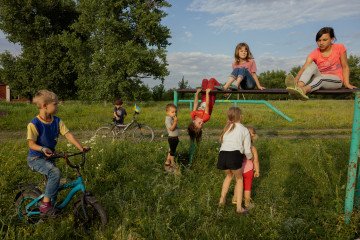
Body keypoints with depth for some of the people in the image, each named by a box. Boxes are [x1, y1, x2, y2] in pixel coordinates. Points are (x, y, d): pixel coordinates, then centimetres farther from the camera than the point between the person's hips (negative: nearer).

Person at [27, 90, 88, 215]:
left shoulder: (57, 121, -6)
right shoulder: (34, 124, -21)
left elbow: (68, 135, -11)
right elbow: (31, 143, -20)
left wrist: (80, 147, -21)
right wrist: (43, 149, -40)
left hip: (48, 157, 7)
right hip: (35, 158, -7)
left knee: (53, 180, 15)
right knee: (55, 172, -29)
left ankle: (52, 203, 39)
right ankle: (45, 204, -16)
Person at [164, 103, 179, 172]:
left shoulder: (172, 118, 11)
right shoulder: (168, 119, -18)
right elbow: (171, 128, -27)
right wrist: (175, 121, -26)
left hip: (175, 138, 9)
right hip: (172, 138, -9)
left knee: (171, 150, 18)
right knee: (173, 151, 2)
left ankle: (167, 162, 30)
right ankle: (172, 163, 15)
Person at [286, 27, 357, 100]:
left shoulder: (339, 48, -3)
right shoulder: (315, 53, -4)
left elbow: (345, 67, 1)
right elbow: (304, 67, -20)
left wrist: (347, 83, -12)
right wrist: (296, 78, -40)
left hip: (336, 80, -1)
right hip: (321, 81, 2)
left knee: (321, 78, -35)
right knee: (312, 65, -27)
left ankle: (304, 90, -65)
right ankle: (299, 86, -54)